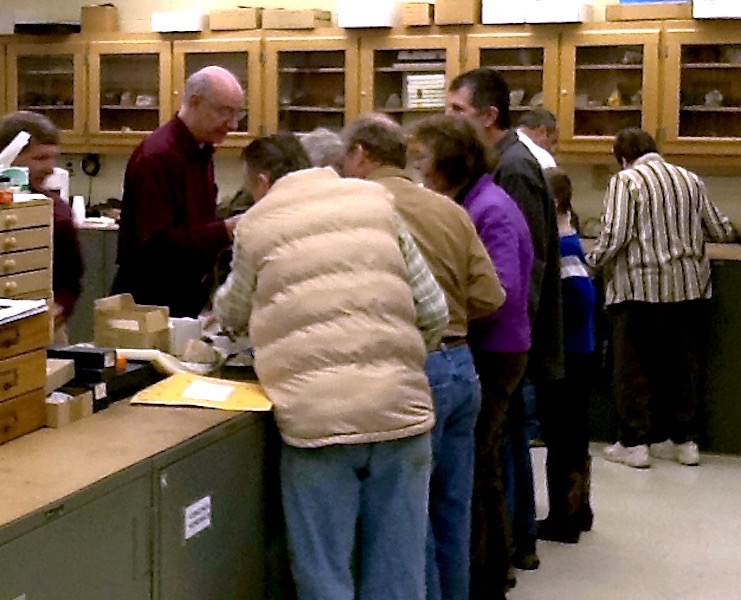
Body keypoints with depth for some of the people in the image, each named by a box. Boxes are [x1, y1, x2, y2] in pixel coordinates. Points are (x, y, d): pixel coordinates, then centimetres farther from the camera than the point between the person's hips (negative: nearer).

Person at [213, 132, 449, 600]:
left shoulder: (256, 225, 8)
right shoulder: (375, 200, 12)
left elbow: (233, 314, 24)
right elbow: (434, 311, 8)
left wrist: (221, 303, 47)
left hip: (316, 418, -2)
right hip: (402, 411, 2)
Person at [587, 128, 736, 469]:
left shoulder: (626, 181, -5)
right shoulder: (690, 180, 11)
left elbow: (614, 236, -14)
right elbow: (720, 231, 14)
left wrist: (593, 261, 3)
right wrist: (730, 230, 36)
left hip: (640, 288, -5)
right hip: (690, 288, 5)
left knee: (633, 367, 4)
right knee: (683, 365, 13)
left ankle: (634, 443, 5)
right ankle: (685, 440, 19)